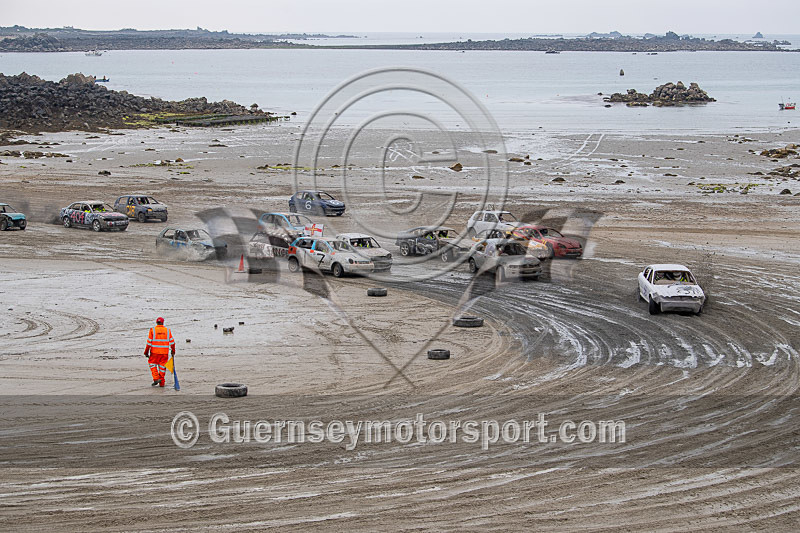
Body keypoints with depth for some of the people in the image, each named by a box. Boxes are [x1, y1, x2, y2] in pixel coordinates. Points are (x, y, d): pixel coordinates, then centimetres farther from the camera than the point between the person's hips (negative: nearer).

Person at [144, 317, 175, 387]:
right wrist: (173, 351, 17)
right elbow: (172, 342, 4)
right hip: (165, 352, 2)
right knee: (162, 366, 10)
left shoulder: (152, 330, -5)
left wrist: (146, 352, 2)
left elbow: (149, 342, -5)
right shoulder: (167, 330, 1)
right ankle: (161, 383, 12)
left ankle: (156, 378, -4)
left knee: (152, 364, 14)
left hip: (155, 352, -2)